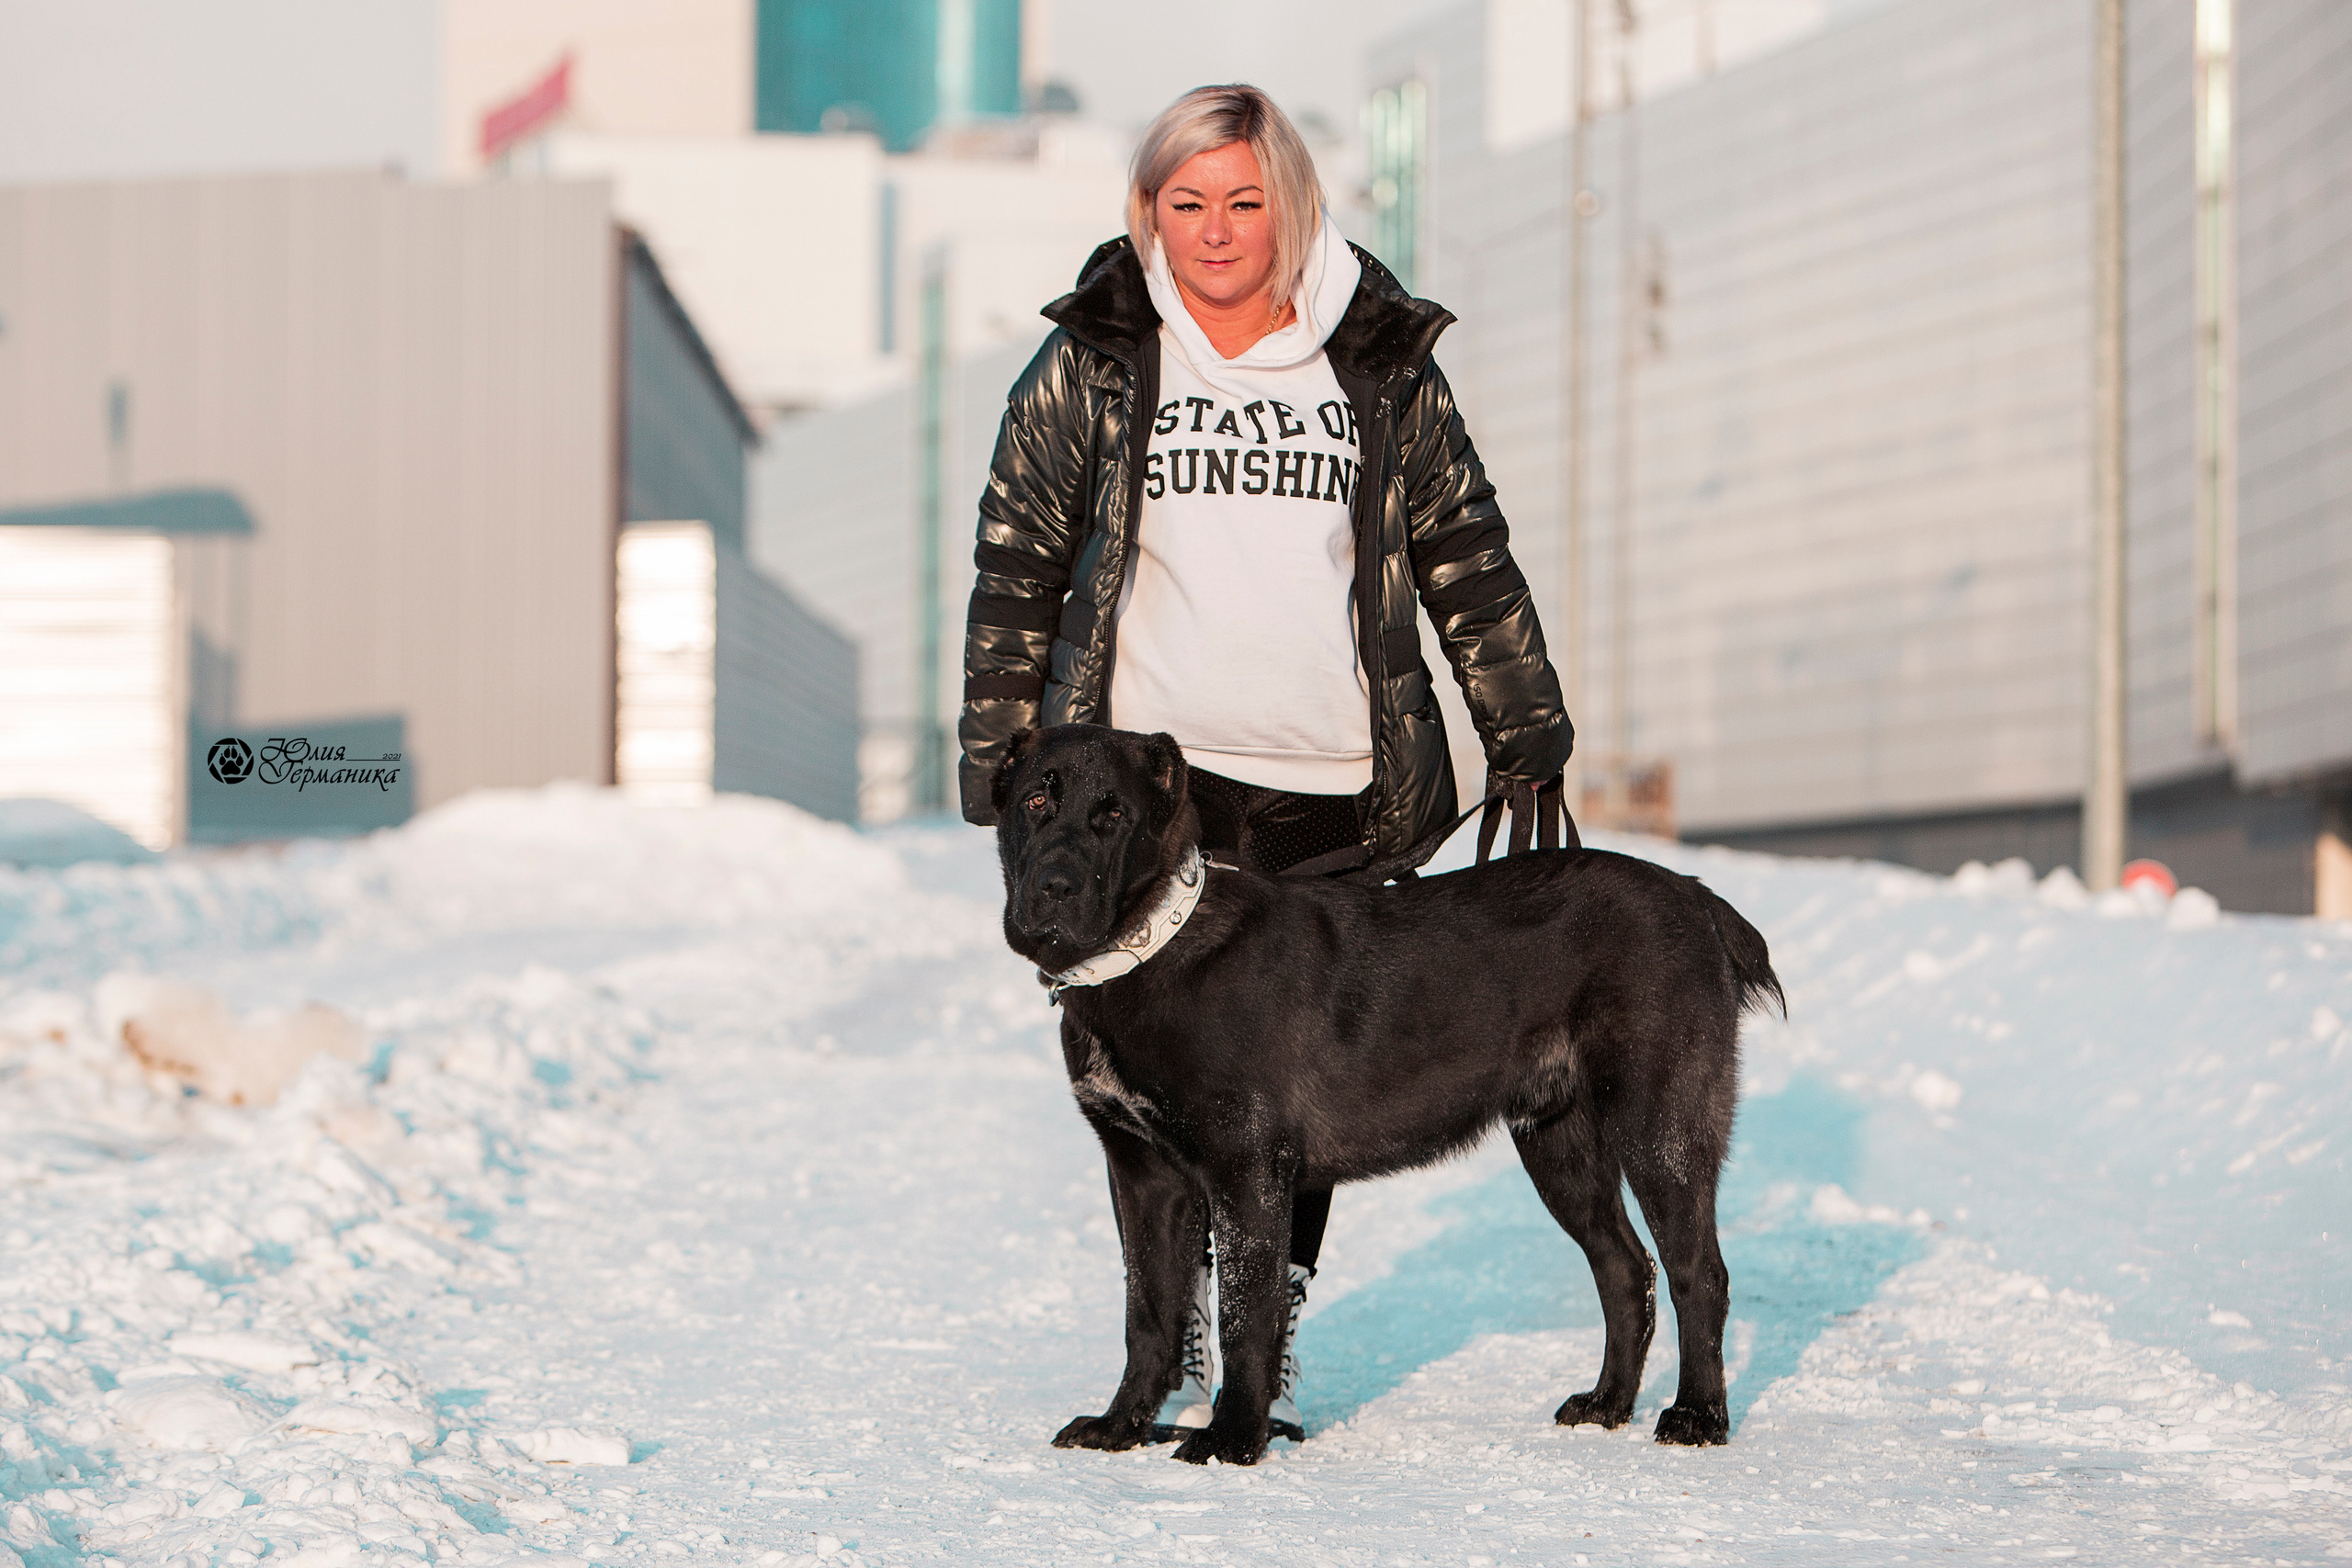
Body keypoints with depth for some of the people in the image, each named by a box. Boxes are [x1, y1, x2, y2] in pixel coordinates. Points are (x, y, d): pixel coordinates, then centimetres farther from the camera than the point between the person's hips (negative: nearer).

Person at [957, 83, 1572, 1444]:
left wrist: (1527, 740, 11)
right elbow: (1017, 566, 8)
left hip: (1335, 788, 1)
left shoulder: (1384, 365, 8)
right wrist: (1000, 757, 5)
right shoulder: (1093, 365, 4)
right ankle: (1176, 1341, 9)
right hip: (1151, 774, -1)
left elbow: (1469, 562, 13)